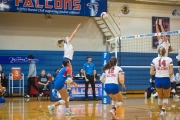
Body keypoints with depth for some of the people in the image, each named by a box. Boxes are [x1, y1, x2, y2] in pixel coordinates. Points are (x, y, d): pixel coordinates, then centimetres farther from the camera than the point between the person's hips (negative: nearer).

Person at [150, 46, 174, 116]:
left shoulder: (154, 60, -2)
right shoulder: (169, 59, -7)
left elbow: (151, 73, -4)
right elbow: (171, 72, -11)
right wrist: (168, 74, 10)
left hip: (158, 80, 2)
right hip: (166, 80, -2)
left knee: (160, 97, 21)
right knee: (166, 97, 16)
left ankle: (161, 110, 32)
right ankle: (163, 109, -9)